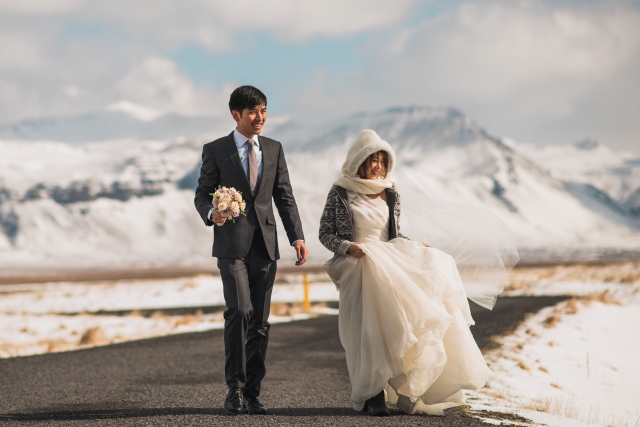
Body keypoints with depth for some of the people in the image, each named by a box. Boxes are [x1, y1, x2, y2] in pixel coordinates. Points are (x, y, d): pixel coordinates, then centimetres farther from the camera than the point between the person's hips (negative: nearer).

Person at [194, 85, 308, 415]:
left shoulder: (274, 150, 13)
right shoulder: (215, 150, 3)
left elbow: (284, 196, 11)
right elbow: (203, 193, 3)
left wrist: (297, 236, 0)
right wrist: (211, 213, -19)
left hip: (265, 245, 4)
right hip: (232, 244, -4)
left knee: (260, 321, 4)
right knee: (239, 311, -18)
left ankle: (251, 393, 11)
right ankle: (234, 387, -7)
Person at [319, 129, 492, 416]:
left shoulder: (390, 195, 12)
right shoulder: (340, 193, 1)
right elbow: (325, 233, 2)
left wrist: (418, 248, 2)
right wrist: (347, 247, -15)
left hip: (389, 264, 4)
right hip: (358, 267, -4)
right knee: (369, 328, -13)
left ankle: (406, 391, -8)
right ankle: (372, 397, -10)